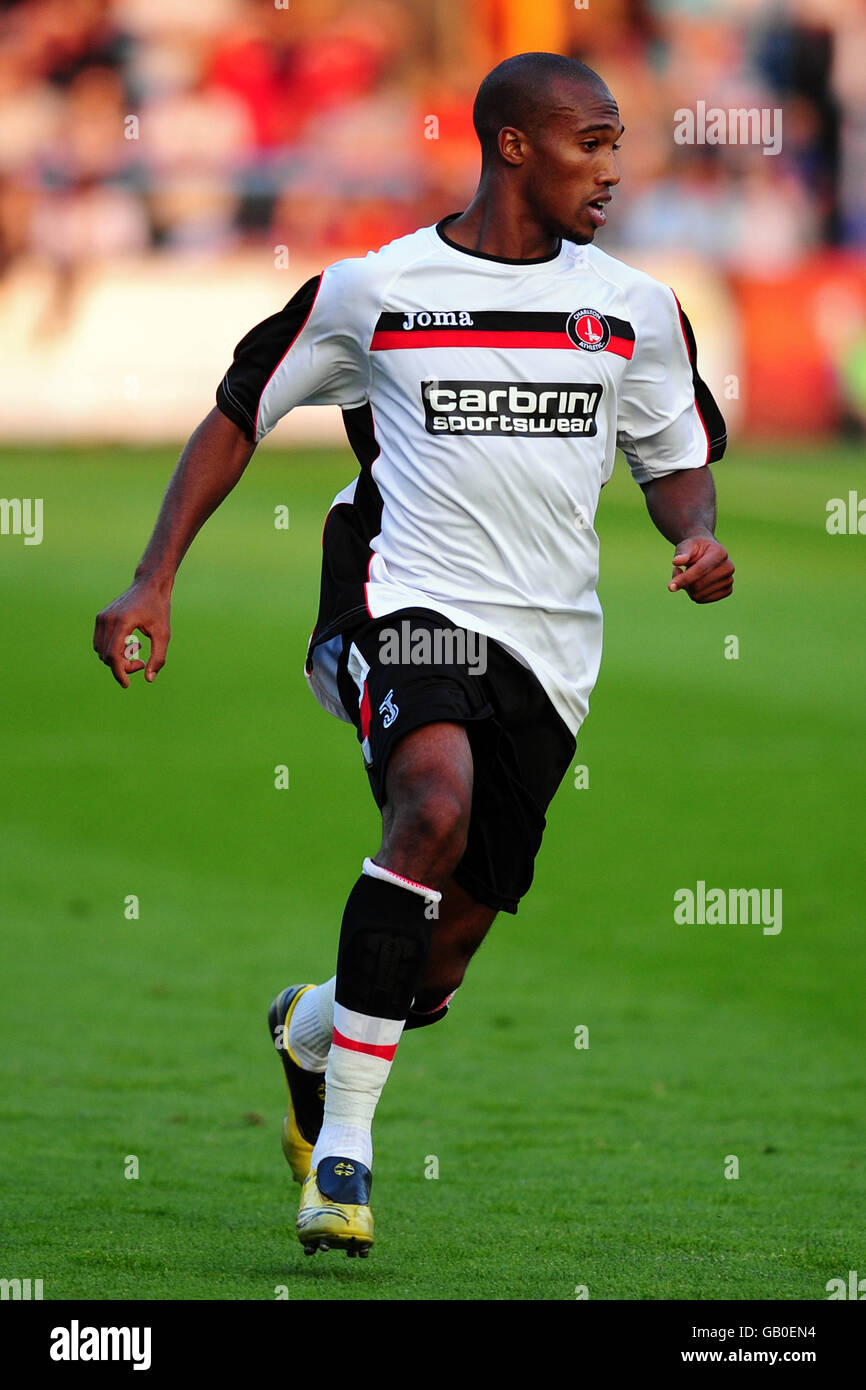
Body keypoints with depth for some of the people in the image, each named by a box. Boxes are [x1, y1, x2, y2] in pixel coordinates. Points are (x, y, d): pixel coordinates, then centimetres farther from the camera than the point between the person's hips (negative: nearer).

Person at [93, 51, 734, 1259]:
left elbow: (678, 460, 18)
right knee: (438, 803, -35)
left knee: (435, 970, 4)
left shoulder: (636, 310, 7)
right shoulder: (373, 290, 0)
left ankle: (310, 1028, 43)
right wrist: (154, 582, 4)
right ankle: (344, 1141, -24)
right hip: (407, 607, -4)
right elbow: (240, 412, 10)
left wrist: (700, 536, -6)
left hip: (549, 650, 4)